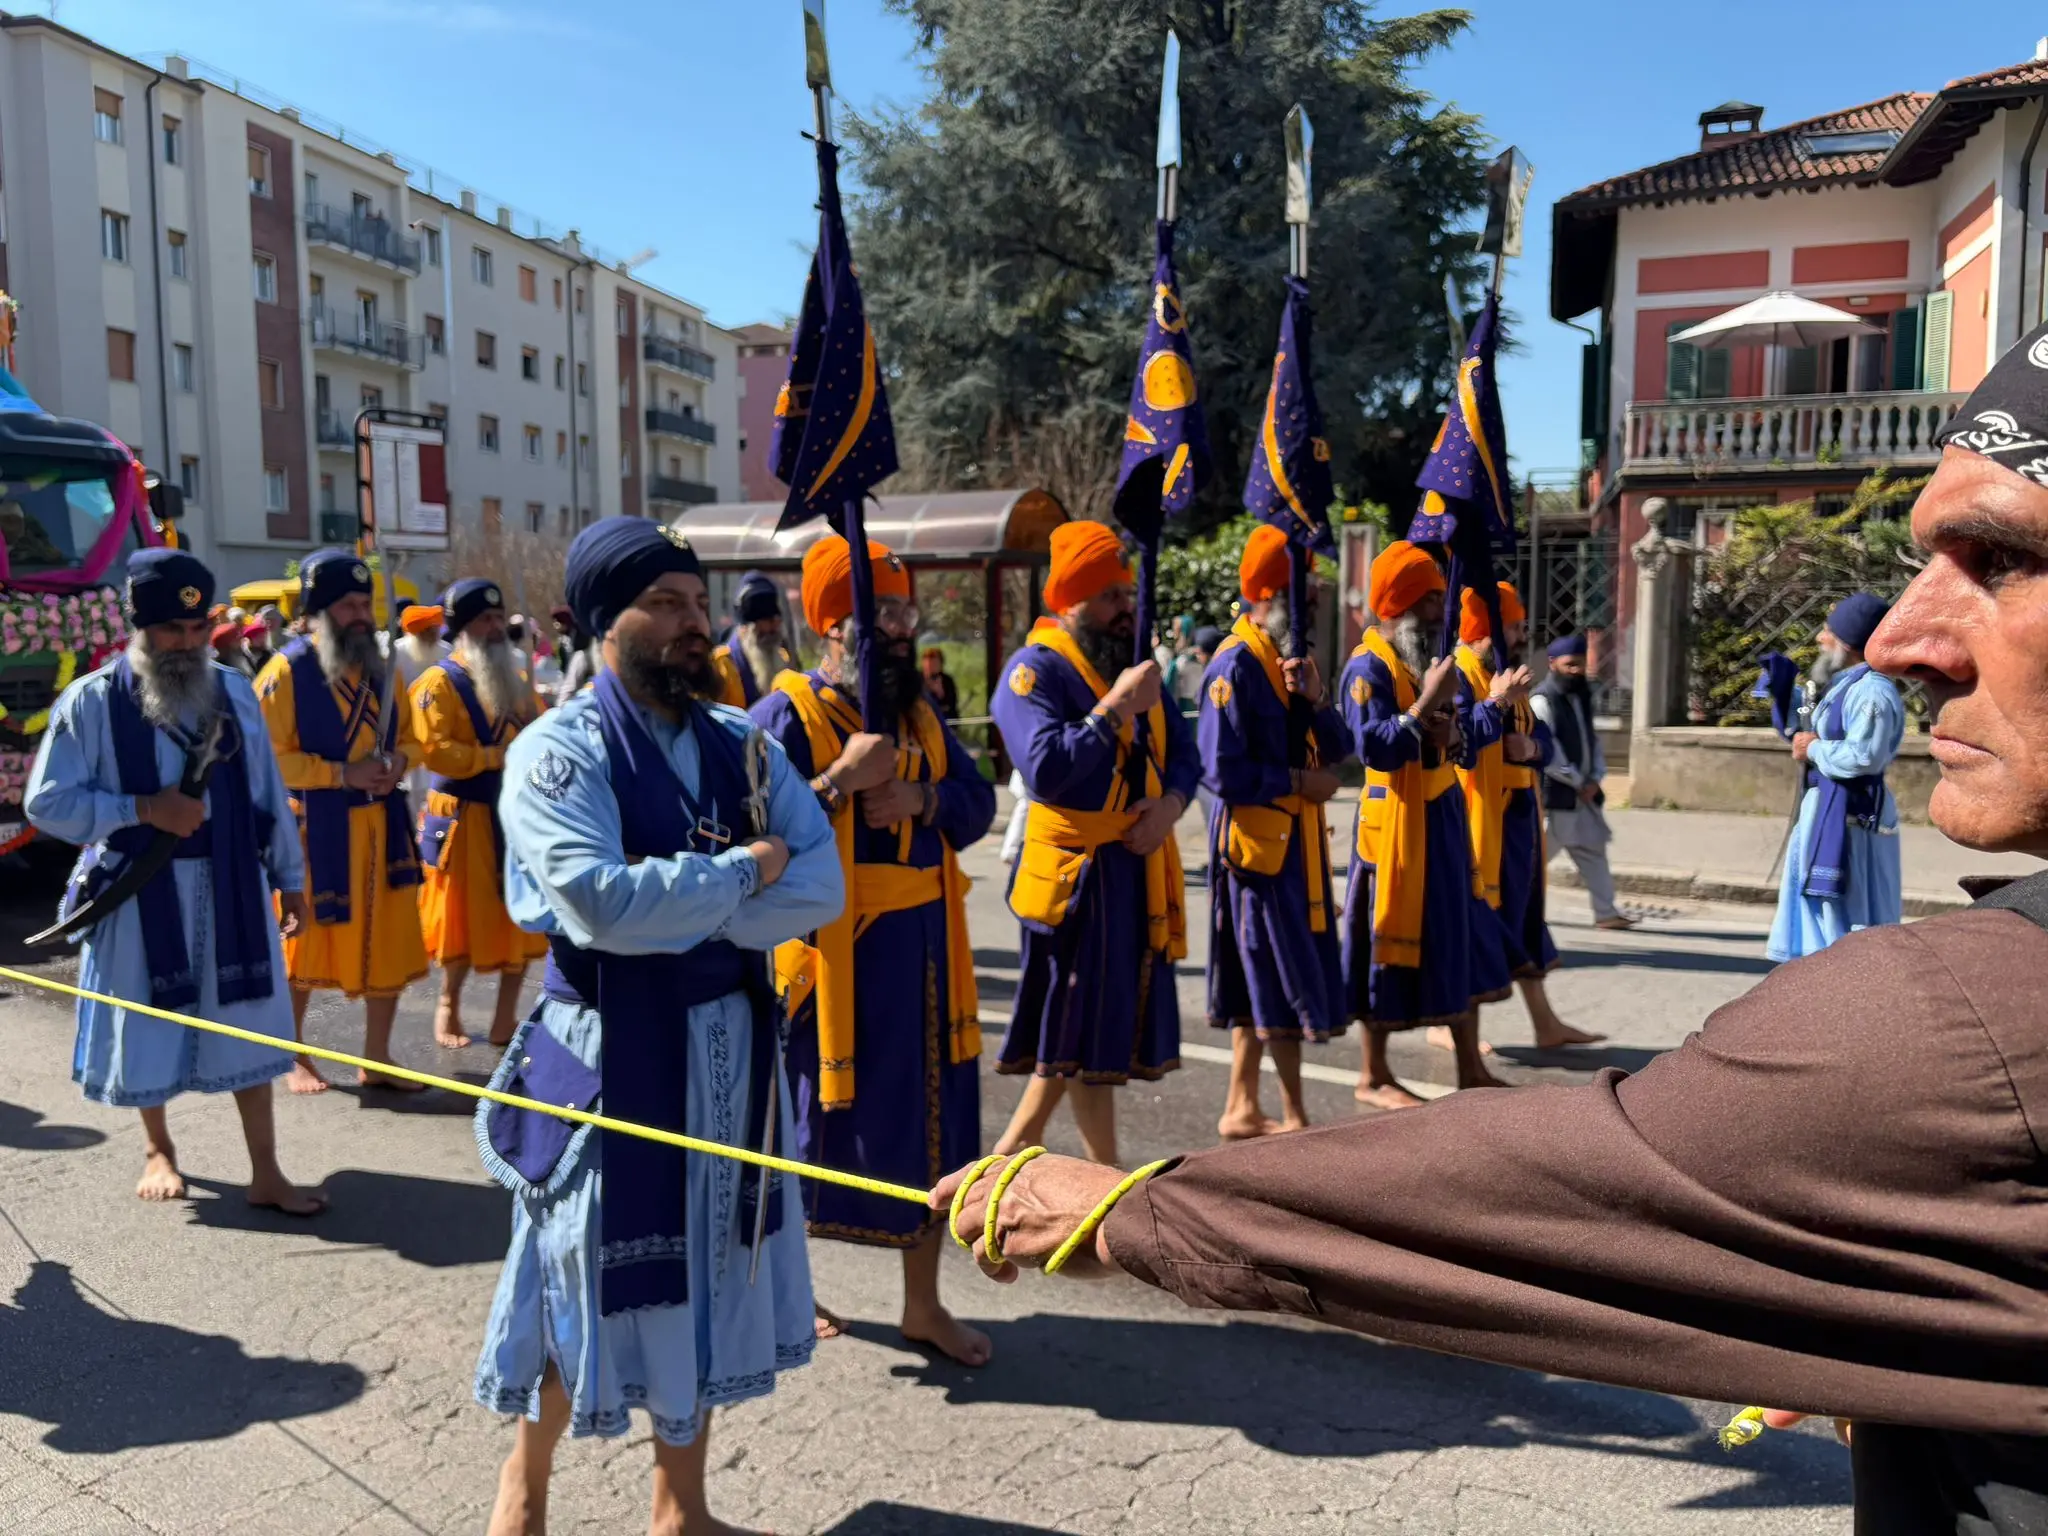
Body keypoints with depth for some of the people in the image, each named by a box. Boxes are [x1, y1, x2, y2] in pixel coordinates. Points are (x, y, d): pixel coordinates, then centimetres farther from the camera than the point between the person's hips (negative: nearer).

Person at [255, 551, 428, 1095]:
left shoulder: (381, 668, 8)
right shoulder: (286, 670, -11)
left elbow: (411, 739, 17)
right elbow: (267, 757, -13)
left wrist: (399, 761, -6)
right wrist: (341, 774, -20)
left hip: (380, 825, 6)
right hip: (315, 828, -6)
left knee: (390, 946, 8)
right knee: (303, 945, 7)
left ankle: (376, 1060, 20)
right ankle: (294, 1059, 23)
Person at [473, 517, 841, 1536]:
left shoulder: (740, 742, 3)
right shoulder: (557, 751, -13)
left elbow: (821, 888, -6)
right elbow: (602, 904, -27)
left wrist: (675, 899, -18)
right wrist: (741, 871, -15)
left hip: (732, 1043, 6)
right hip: (611, 1052, -5)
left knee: (708, 1271, 17)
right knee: (587, 1277, 11)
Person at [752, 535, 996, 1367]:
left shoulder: (916, 709, 11)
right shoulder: (786, 713, -10)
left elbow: (978, 800, 10)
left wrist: (922, 799, -9)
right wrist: (844, 778, -26)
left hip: (925, 953, 6)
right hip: (835, 956, -6)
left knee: (932, 1120, 12)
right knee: (817, 1122, 9)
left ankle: (923, 1302, 28)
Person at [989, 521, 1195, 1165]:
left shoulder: (1129, 660, 15)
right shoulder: (1033, 670, -11)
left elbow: (1183, 752, 15)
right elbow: (1046, 769, -25)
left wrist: (1171, 802, -6)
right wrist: (1116, 706, -23)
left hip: (1139, 866, 8)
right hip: (1076, 871, -8)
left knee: (1085, 1023, 14)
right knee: (1084, 1023, 1)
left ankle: (1010, 1151, 26)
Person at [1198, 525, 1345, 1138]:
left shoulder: (1292, 660, 14)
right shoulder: (1236, 667, -14)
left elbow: (1336, 749, 10)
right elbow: (1222, 771, -19)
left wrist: (1313, 700, -7)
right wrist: (1297, 781, -13)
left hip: (1296, 840, 9)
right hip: (1257, 839, -9)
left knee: (1263, 977, 13)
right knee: (1285, 978, -4)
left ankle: (1242, 1109, 23)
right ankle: (1295, 1116, 7)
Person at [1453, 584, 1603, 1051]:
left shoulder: (1508, 676, 17)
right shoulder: (1458, 676, -13)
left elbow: (1543, 737, 16)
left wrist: (1532, 747, -5)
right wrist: (1495, 703, -31)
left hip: (1516, 815, 10)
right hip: (1478, 818, -9)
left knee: (1522, 916, 13)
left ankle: (1546, 1025, 20)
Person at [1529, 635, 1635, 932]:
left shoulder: (1581, 696, 14)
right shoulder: (1542, 700, -13)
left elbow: (1592, 738, 18)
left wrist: (1595, 778, 2)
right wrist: (1576, 782, -13)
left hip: (1583, 791, 8)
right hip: (1554, 791, -8)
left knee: (1593, 849, 10)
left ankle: (1606, 913, 16)